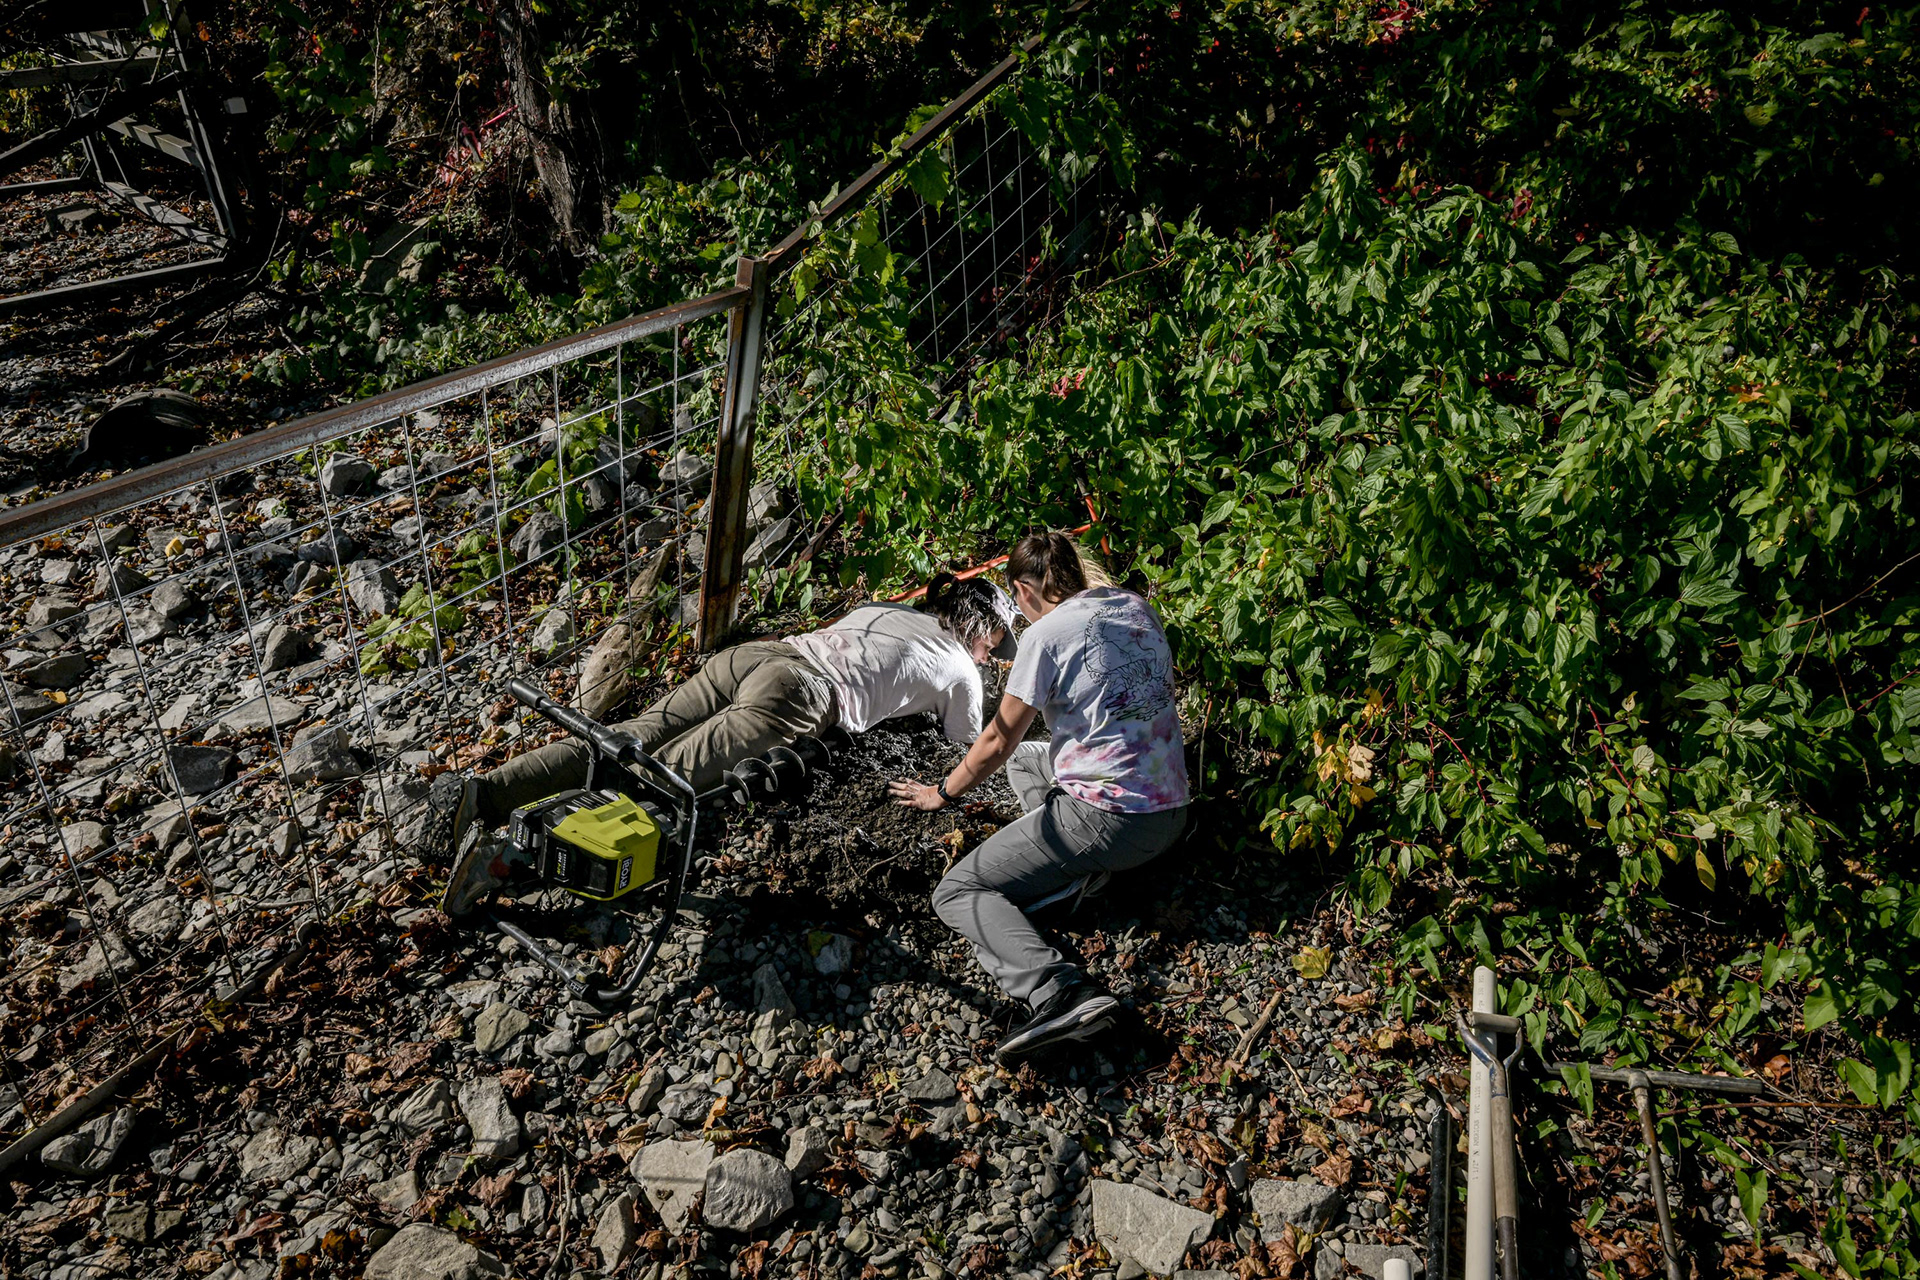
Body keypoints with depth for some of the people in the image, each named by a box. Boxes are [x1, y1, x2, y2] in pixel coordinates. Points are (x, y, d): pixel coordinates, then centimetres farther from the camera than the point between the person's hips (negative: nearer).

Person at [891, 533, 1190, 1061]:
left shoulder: (1047, 633, -11)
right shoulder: (1138, 607, 9)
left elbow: (997, 742, -5)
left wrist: (943, 793, 13)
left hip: (1103, 817, -8)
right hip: (1171, 813, 8)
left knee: (957, 893, -1)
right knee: (1025, 758, 31)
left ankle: (1063, 993, -25)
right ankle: (1080, 869, 7)